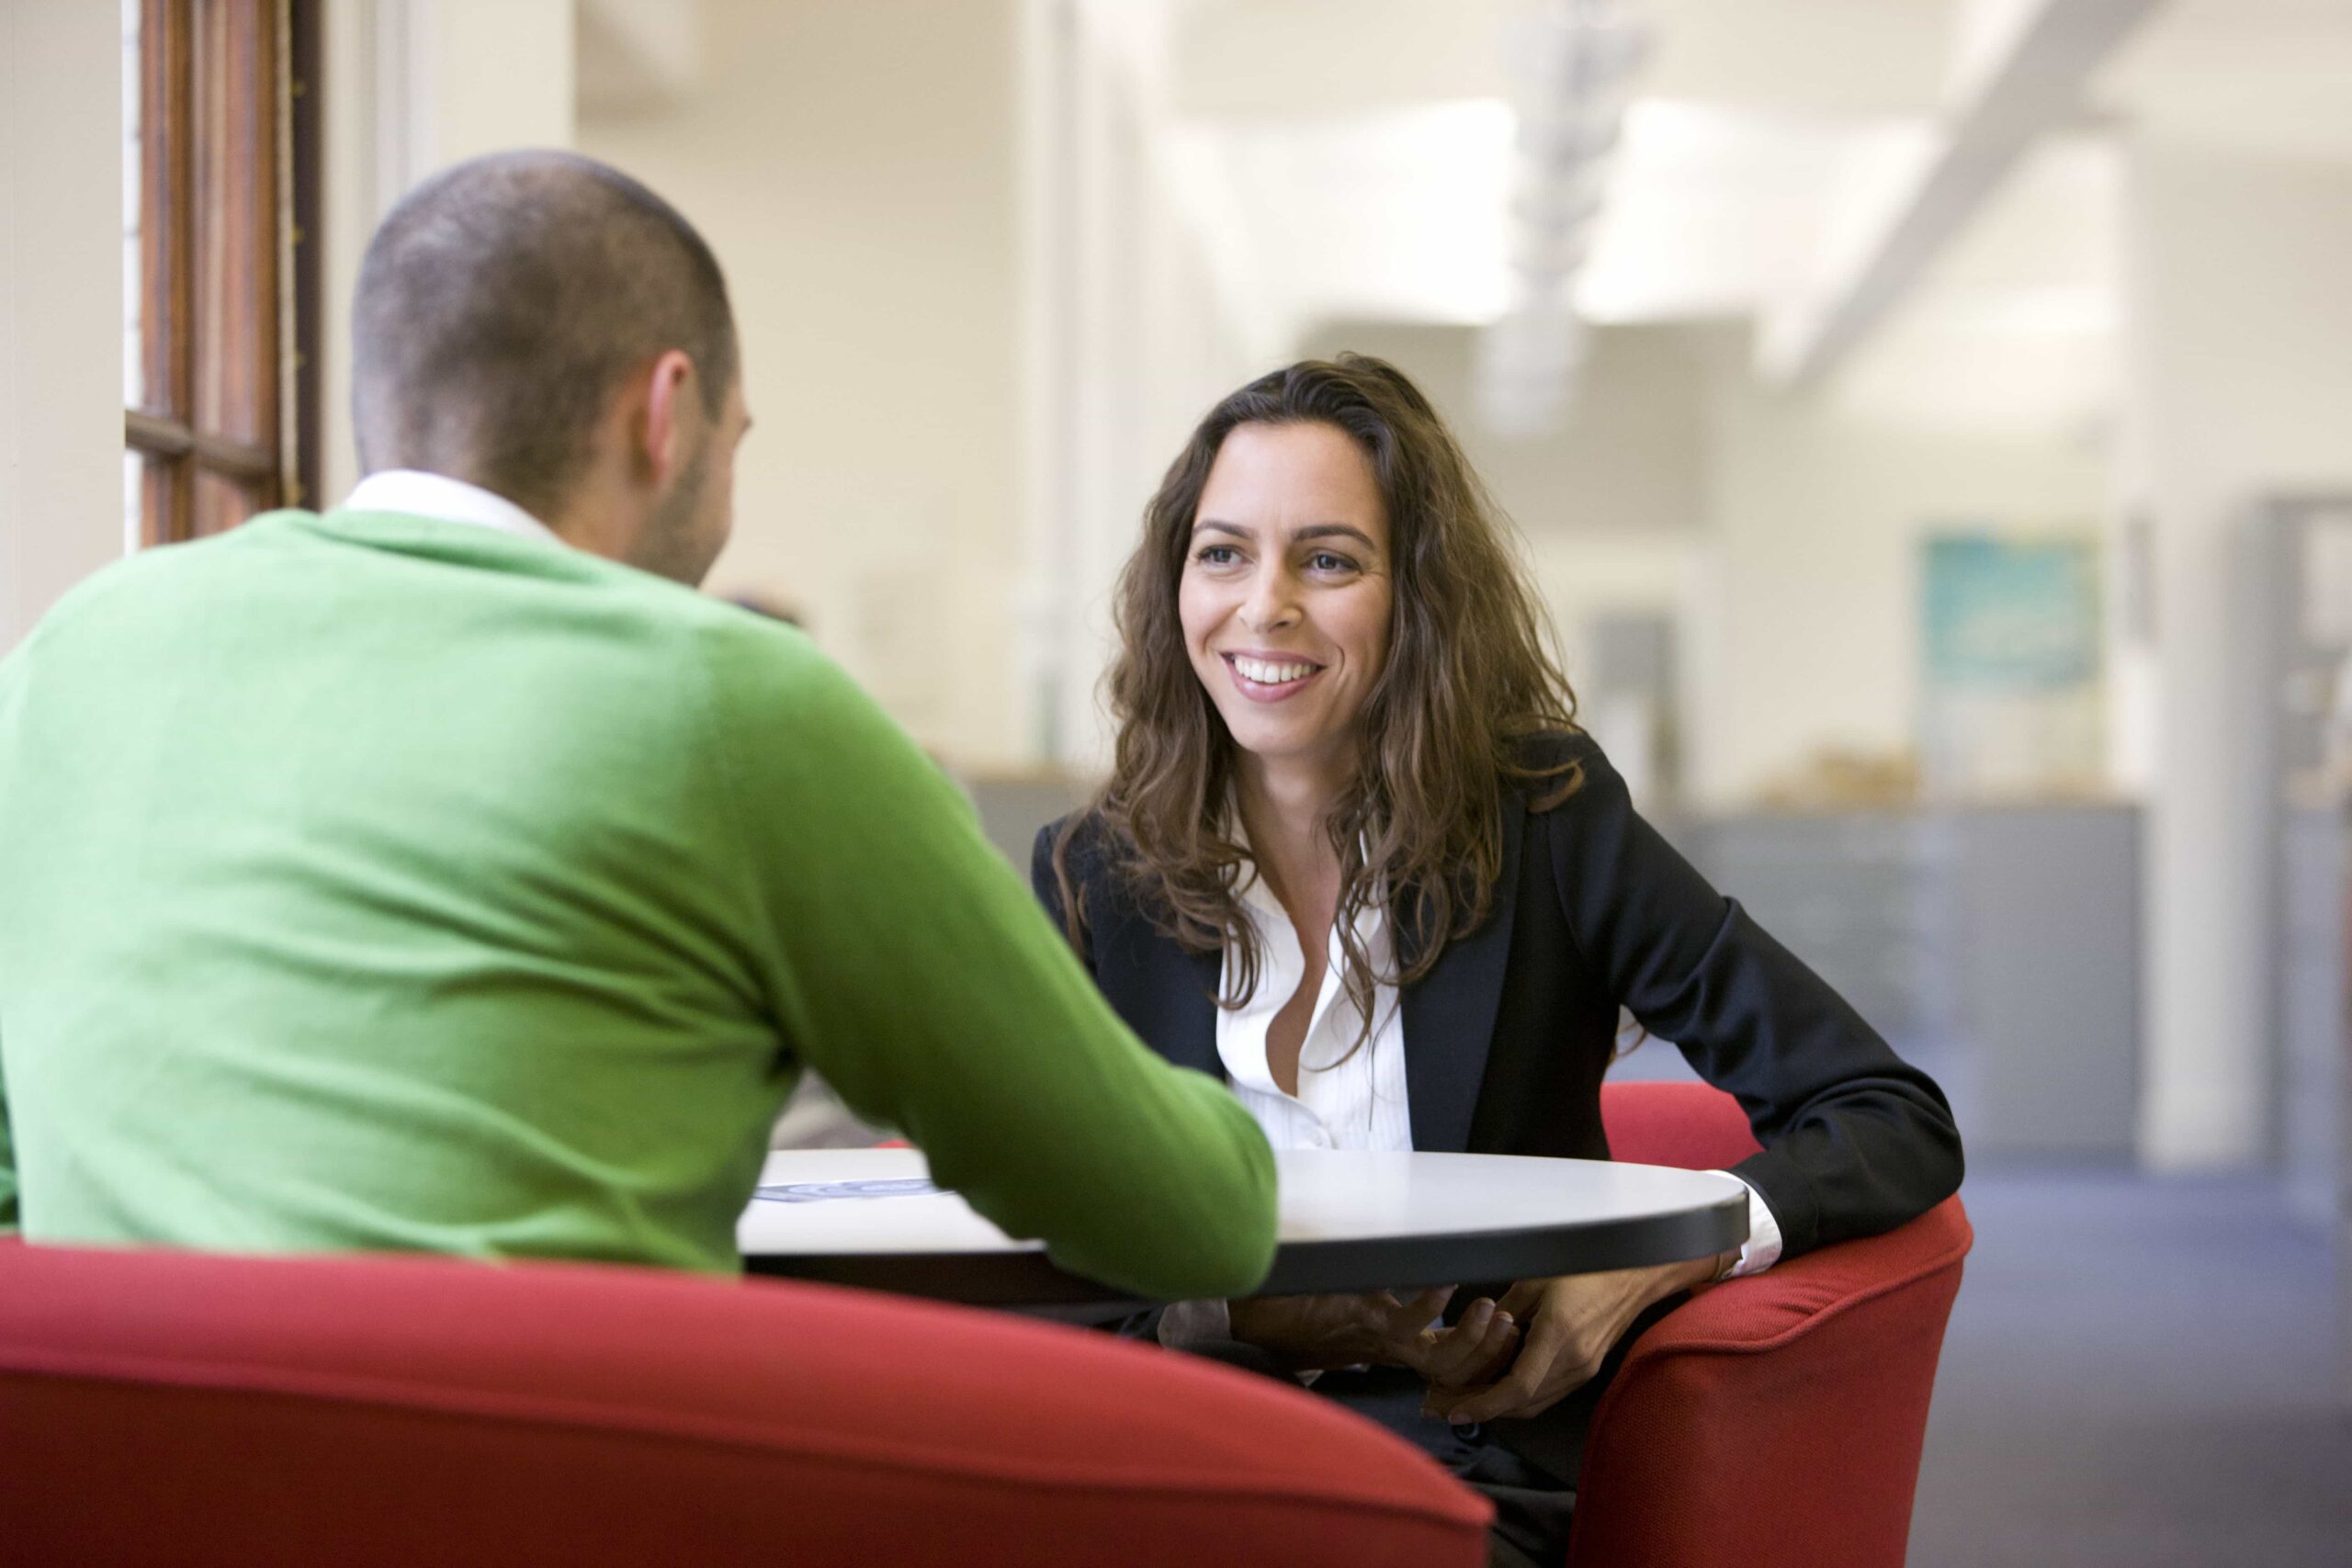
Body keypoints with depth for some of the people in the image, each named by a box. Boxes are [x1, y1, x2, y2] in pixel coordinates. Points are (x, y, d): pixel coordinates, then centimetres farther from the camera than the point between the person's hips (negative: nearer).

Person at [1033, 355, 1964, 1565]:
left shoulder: (1548, 821, 2)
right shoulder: (1090, 879, 9)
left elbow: (1901, 1124, 1)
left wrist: (1649, 1263, -17)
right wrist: (1254, 1321, -16)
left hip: (1475, 1469, -2)